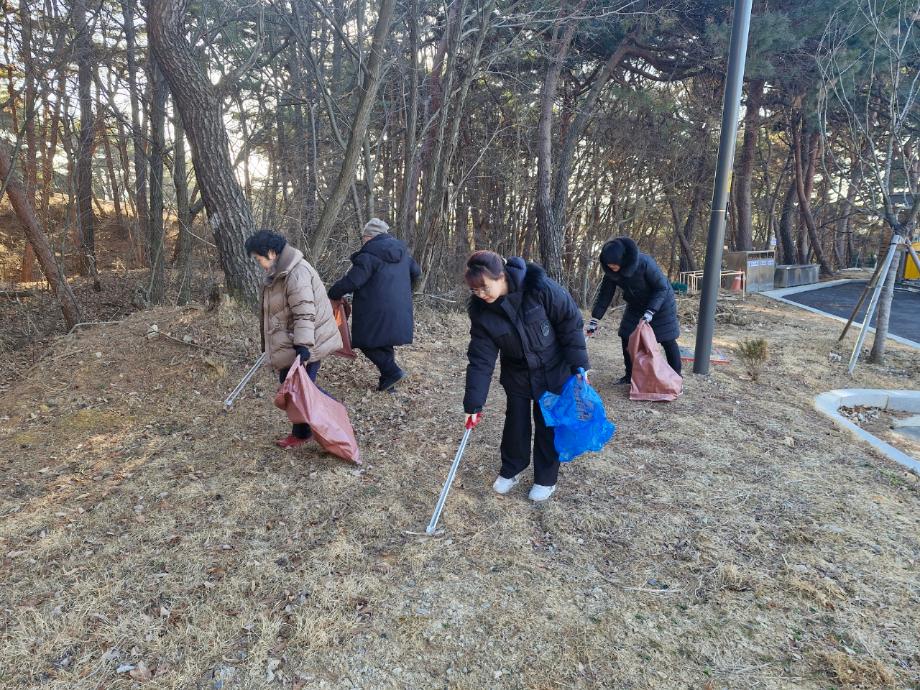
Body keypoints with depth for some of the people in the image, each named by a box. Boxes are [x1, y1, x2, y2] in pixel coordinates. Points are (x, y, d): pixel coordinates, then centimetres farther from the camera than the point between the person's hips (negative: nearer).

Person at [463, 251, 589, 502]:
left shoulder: (540, 288, -30)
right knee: (515, 421, 11)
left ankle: (546, 478, 26)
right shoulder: (481, 310, -18)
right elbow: (481, 359, -16)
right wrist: (473, 404, -18)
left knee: (548, 424, 7)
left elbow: (570, 323, -18)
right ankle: (510, 470, 34)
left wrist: (579, 366, -15)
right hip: (517, 374, 3)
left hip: (553, 370, -3)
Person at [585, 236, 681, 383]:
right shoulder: (612, 271, -18)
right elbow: (604, 295, -10)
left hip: (660, 304, -5)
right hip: (636, 306, 5)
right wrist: (594, 320, -14)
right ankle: (630, 374, 15)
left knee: (667, 341, 1)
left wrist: (650, 312, -33)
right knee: (626, 338, 0)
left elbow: (662, 288, -25)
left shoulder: (645, 263, -34)